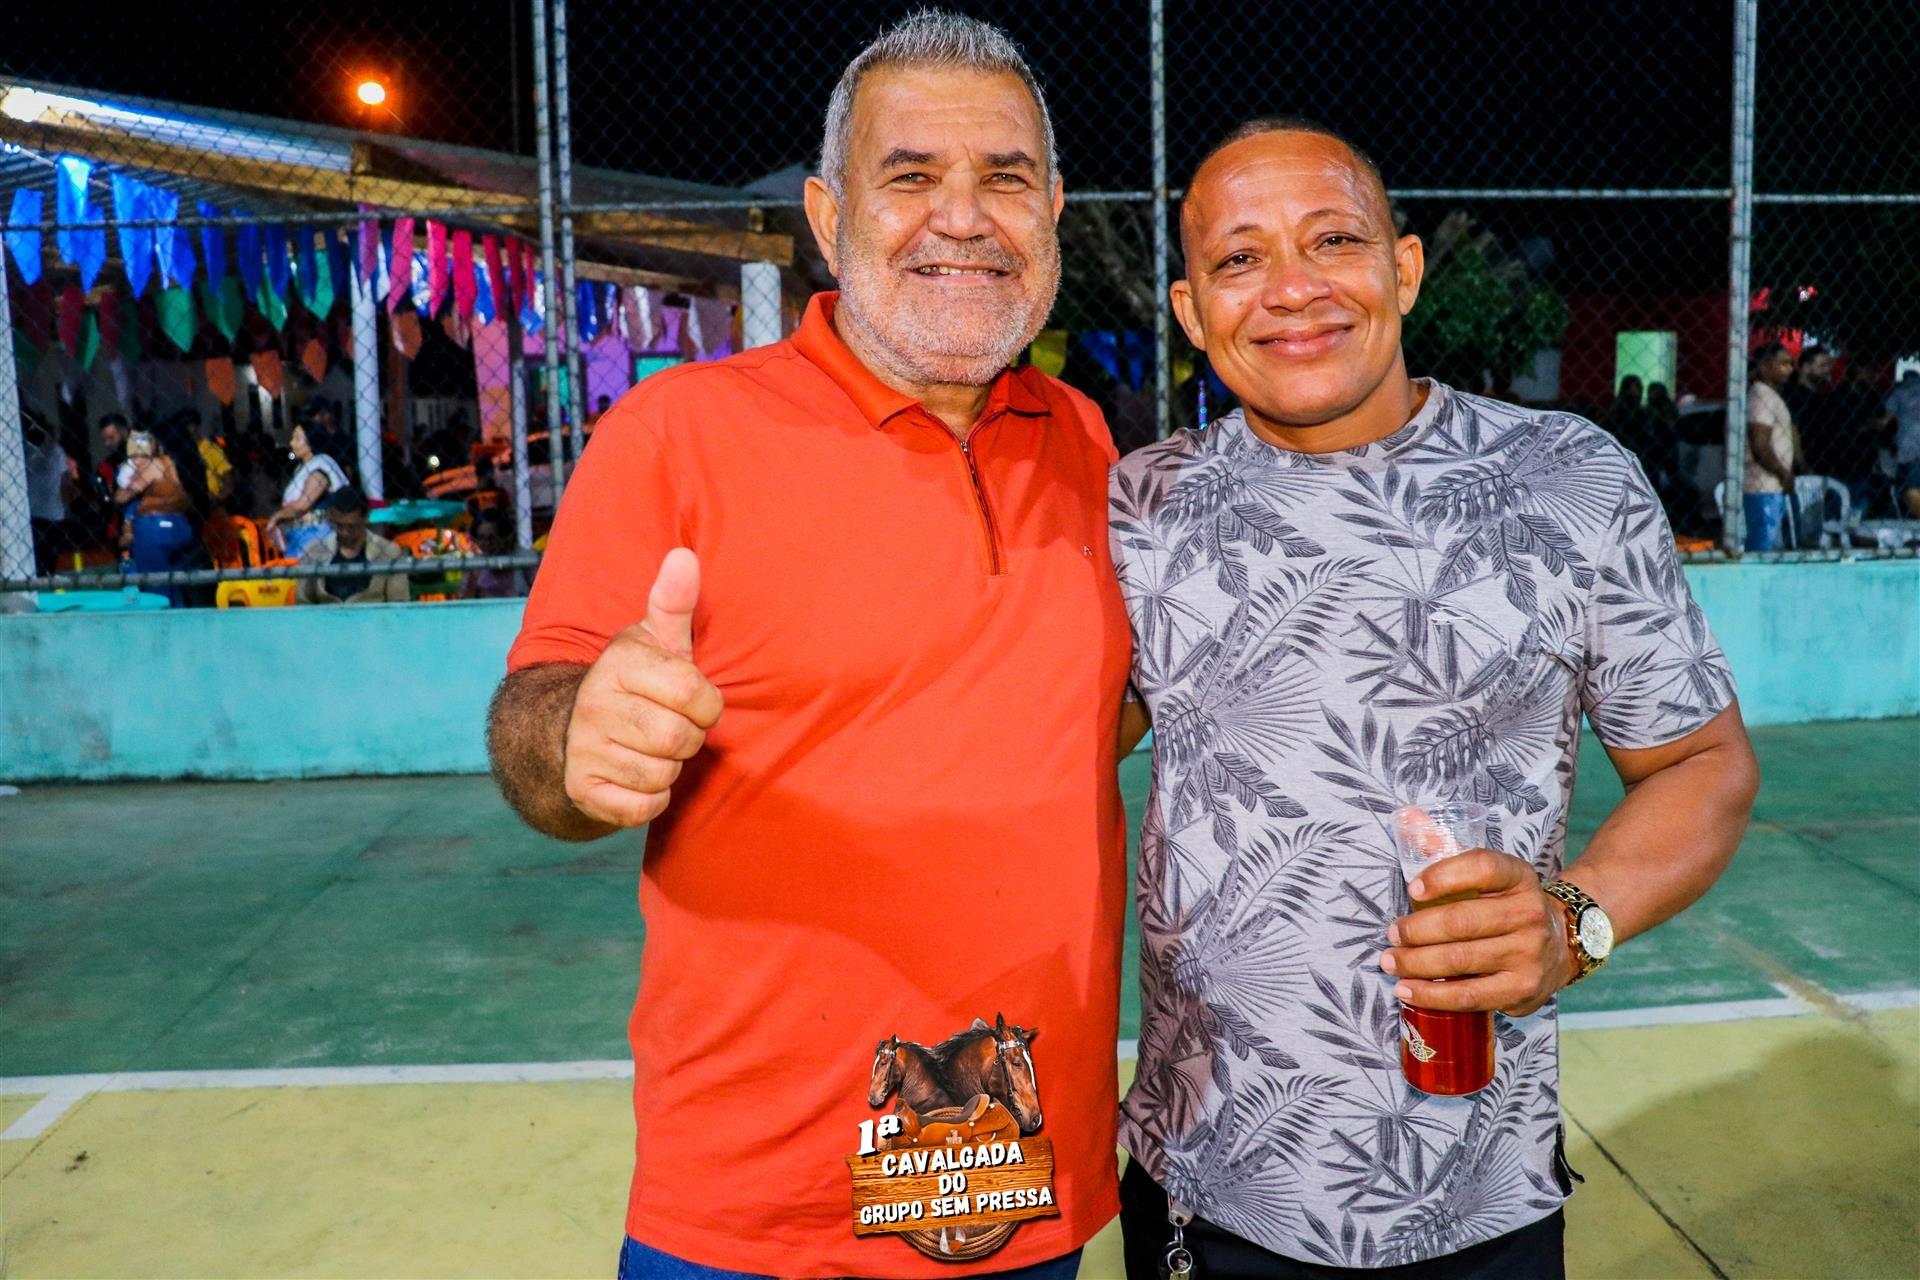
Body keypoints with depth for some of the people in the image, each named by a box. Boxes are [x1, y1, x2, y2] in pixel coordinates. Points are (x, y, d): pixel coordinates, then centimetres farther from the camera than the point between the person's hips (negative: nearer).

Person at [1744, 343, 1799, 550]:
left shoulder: (1770, 395, 19)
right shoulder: (1762, 396, -13)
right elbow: (1760, 446, -21)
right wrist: (1784, 474, -11)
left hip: (1772, 487, 11)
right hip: (1764, 488, -11)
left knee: (1775, 547, 15)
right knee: (1764, 548, -9)